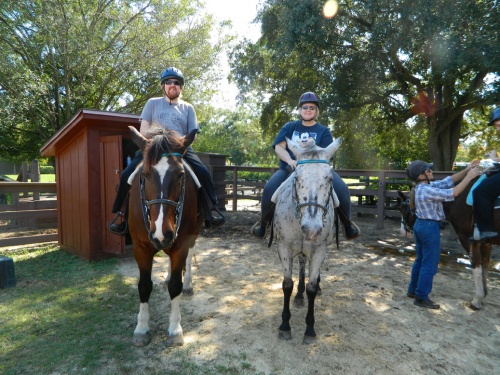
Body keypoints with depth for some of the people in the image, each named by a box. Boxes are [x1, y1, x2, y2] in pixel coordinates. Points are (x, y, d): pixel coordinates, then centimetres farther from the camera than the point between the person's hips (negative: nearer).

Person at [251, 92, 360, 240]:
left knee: (341, 188, -23)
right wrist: (290, 161, -19)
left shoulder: (323, 131, 11)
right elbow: (279, 146, 1)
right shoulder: (289, 127, 13)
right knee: (269, 188, -27)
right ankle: (264, 222, -1)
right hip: (289, 169, 0)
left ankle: (347, 223, 3)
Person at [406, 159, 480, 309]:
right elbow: (453, 193, -22)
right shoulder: (427, 191, -23)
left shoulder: (425, 186, 6)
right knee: (430, 263, 1)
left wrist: (466, 170, 5)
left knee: (420, 260, 19)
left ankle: (413, 290, 30)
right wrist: (469, 177, -13)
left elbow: (448, 181, 10)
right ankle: (421, 297, 10)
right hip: (430, 228, -10)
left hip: (420, 225, 10)